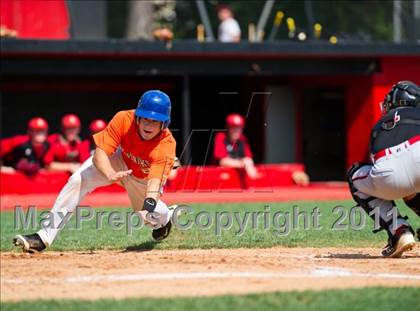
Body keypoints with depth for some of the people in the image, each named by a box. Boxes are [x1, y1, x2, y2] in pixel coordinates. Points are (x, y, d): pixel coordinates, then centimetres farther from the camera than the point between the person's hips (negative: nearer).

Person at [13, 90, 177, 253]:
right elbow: (99, 154, -37)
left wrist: (149, 206, -67)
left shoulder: (167, 145, -37)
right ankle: (45, 236, -26)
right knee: (78, 180, -23)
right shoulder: (123, 120, -35)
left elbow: (155, 181, -47)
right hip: (119, 162, -1)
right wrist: (111, 174, -58)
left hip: (143, 178, 1)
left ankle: (166, 217, 41)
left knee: (153, 216, -2)